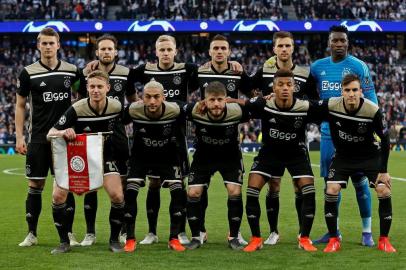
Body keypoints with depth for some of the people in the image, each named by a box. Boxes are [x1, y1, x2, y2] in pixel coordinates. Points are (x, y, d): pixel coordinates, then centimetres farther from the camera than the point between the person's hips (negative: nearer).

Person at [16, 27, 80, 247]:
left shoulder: (71, 70, 3)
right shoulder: (29, 73, -1)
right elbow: (20, 106, 4)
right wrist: (19, 137, -2)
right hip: (38, 138, -1)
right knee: (35, 186, 2)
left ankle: (68, 233, 11)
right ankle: (31, 234, 11)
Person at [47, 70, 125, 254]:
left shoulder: (116, 107, -15)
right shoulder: (77, 109, -24)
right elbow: (50, 133, -23)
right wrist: (63, 132, -43)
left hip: (105, 156, 1)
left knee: (117, 196, -17)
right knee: (58, 195, -14)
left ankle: (114, 240, 5)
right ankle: (64, 242, 4)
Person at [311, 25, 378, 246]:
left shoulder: (358, 66, -6)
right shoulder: (317, 67, 7)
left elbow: (371, 100, -6)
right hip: (328, 132, 4)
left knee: (360, 181, -1)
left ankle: (367, 231, 7)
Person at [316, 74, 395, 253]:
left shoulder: (373, 111, -26)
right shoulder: (330, 106, -22)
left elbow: (385, 139, -14)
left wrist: (384, 171, -12)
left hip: (370, 155, -1)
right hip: (343, 155, 1)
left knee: (384, 191, -14)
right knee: (331, 190, -16)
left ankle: (384, 240, 3)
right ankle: (333, 240, -1)